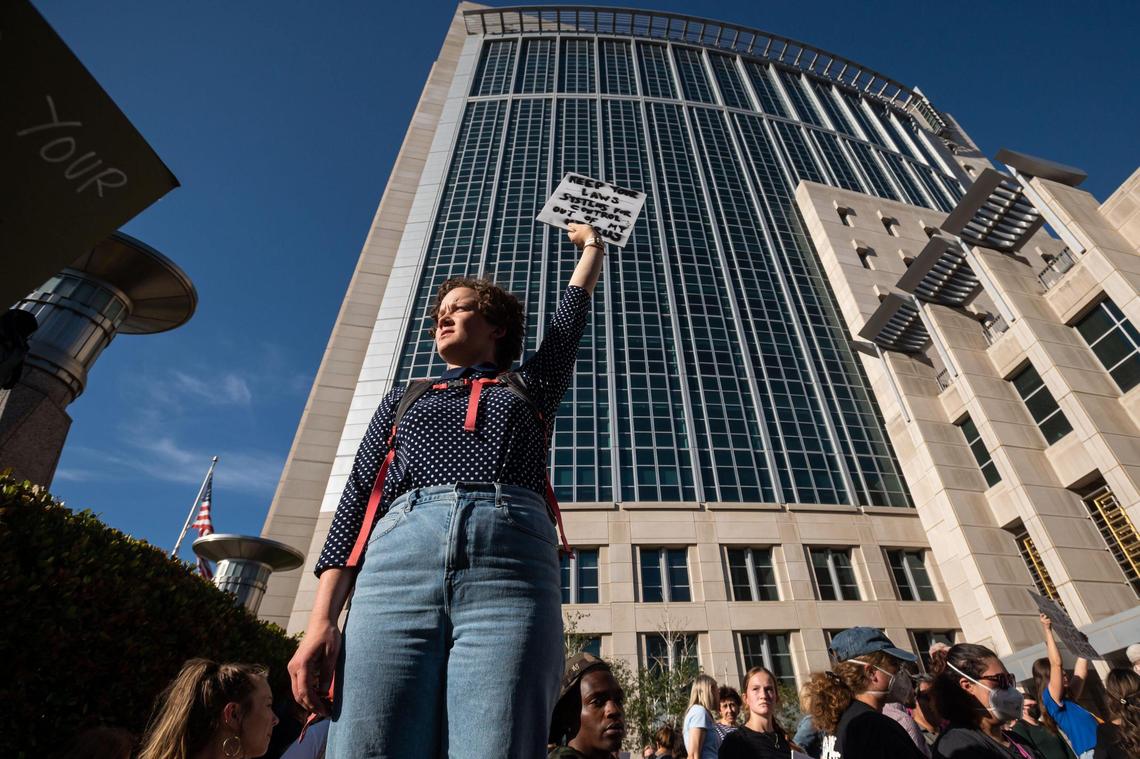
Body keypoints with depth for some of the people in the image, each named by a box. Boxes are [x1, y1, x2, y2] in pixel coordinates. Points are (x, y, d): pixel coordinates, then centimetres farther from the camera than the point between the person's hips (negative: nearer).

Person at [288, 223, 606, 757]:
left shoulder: (530, 387, 27)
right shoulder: (404, 399, 29)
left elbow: (572, 310, 34)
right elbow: (356, 499, 18)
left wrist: (590, 242, 53)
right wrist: (321, 620, 6)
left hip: (511, 567, -1)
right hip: (399, 558, 2)